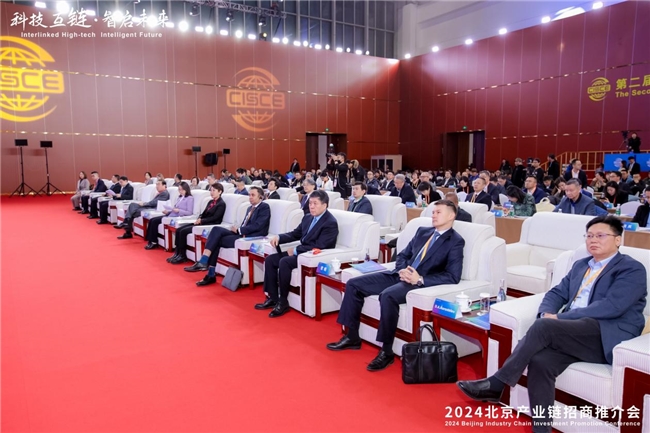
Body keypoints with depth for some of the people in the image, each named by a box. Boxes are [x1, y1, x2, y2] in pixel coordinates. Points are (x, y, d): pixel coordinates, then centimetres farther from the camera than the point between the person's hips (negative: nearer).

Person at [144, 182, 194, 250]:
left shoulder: (190, 198, -7)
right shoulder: (180, 197, 19)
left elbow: (189, 212, -14)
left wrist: (178, 210, -23)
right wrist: (167, 211, 3)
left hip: (177, 217, -9)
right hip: (171, 214, 9)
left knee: (155, 221, -15)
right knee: (152, 220, -5)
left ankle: (154, 242, -4)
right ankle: (150, 241, -5)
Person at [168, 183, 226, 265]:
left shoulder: (221, 204, -8)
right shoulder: (210, 202, 19)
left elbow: (215, 218, -15)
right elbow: (203, 213, 19)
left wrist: (201, 221, -16)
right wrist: (199, 219, -3)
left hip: (210, 225, -9)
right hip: (202, 222, 9)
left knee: (183, 231, -19)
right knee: (178, 229, -5)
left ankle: (182, 256, -10)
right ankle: (177, 253, -3)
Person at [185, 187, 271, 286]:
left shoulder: (264, 207, -3)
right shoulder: (250, 208, 23)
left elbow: (257, 226, -15)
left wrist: (239, 230, -13)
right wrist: (238, 230, -4)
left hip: (252, 237, -8)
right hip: (242, 234, 8)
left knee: (217, 240, -19)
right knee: (217, 230, -13)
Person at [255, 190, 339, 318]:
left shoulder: (330, 223, -15)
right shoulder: (307, 218, 12)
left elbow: (318, 247, -22)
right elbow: (295, 234, 18)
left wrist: (295, 250, -18)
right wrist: (279, 237, -2)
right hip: (301, 252, 9)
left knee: (284, 262, -30)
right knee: (270, 259, -5)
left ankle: (283, 302, -18)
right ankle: (272, 298, -1)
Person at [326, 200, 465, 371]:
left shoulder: (456, 242, -3)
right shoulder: (423, 231, 17)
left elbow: (453, 277, -13)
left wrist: (420, 279, -21)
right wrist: (402, 270, -4)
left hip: (420, 283, -7)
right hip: (400, 275, 8)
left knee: (388, 295, -37)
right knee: (353, 284, -4)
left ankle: (387, 352, -22)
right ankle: (352, 337, 6)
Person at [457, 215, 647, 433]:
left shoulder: (632, 269, 2)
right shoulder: (580, 265, 23)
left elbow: (612, 307, -13)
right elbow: (556, 293, 19)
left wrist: (558, 319, -16)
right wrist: (547, 313, -6)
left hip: (607, 337, -5)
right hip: (574, 334, 6)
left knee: (543, 327, -30)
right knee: (539, 361, -26)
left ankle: (496, 384, -23)